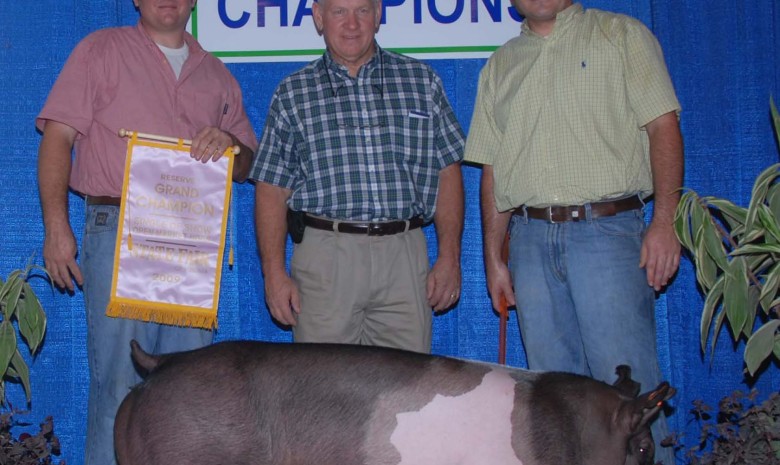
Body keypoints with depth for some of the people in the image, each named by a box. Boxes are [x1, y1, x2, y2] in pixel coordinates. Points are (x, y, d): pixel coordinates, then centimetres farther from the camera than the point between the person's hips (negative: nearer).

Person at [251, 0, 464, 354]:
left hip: (404, 254, 1)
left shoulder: (422, 81, 11)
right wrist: (274, 272, -2)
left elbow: (447, 172, 10)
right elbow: (272, 191, 6)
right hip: (324, 254, -1)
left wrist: (450, 257, 3)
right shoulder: (293, 94, 8)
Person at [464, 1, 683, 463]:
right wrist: (494, 259, 12)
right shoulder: (500, 66, 19)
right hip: (529, 239, 4)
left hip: (606, 232, -4)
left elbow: (663, 126, -2)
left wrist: (664, 221, -13)